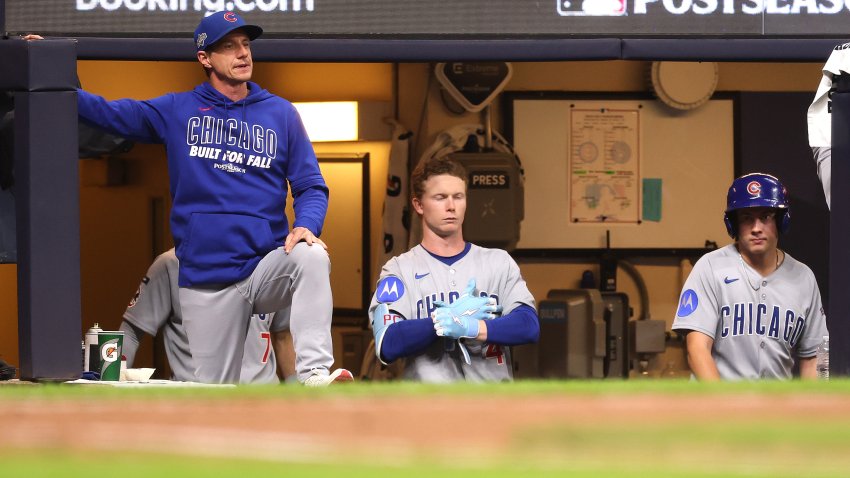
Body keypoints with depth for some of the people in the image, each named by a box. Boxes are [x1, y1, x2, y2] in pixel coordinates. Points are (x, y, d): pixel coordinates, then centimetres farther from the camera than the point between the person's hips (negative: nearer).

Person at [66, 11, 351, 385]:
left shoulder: (280, 113, 9)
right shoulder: (177, 111, 8)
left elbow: (310, 186, 6)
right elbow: (109, 113, 2)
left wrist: (306, 226, -15)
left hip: (266, 264, -1)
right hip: (205, 281, 1)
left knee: (311, 256, -33)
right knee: (213, 400, 1)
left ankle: (315, 373, -42)